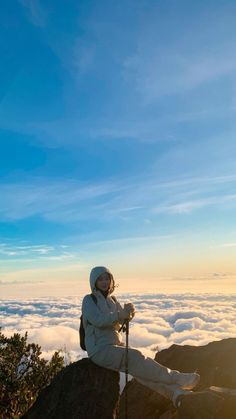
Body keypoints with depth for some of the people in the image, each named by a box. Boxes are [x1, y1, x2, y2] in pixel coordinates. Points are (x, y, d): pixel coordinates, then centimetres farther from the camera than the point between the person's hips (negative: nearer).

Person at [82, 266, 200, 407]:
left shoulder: (112, 300, 13)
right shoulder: (89, 300, -6)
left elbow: (122, 319, -1)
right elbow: (97, 320, -22)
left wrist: (129, 312, -24)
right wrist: (119, 315, -36)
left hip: (116, 345, 6)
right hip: (100, 349, -6)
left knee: (137, 366, -18)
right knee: (135, 357, -24)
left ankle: (175, 391, -28)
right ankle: (176, 378, -22)